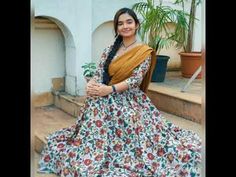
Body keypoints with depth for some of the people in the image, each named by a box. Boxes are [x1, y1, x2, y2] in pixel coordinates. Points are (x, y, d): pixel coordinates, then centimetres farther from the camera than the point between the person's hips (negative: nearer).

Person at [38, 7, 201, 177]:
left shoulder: (144, 52, -4)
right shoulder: (110, 50, 9)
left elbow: (136, 80, -14)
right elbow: (99, 73, 2)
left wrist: (109, 89, -27)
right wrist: (91, 86, -23)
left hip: (129, 102, -4)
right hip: (104, 101, 4)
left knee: (129, 141, -15)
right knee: (95, 136, -4)